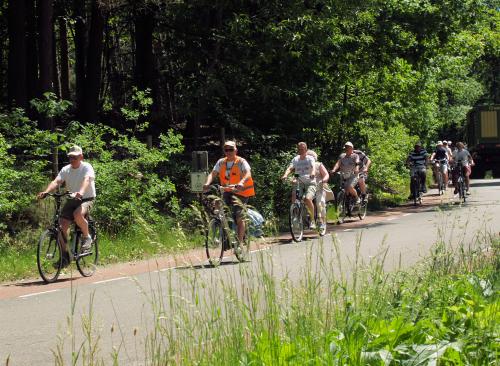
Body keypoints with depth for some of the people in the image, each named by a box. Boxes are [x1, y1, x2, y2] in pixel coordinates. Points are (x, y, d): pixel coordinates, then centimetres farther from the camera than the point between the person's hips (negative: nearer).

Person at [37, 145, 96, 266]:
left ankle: (87, 237, -10)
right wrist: (46, 192, -33)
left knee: (78, 214, -36)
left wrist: (81, 192, -53)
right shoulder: (66, 170, 2)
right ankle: (64, 255, 1)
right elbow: (56, 181, -12)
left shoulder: (87, 167, -12)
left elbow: (87, 180, -32)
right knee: (62, 226, -11)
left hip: (87, 199, -5)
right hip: (71, 200, 5)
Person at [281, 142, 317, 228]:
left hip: (310, 183, -3)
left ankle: (312, 219, -11)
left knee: (307, 199, -27)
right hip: (299, 183, 3)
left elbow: (313, 167, -20)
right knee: (294, 197, -22)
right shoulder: (295, 159, 7)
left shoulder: (310, 158, -1)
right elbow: (290, 168, -8)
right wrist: (285, 175, -30)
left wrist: (313, 173, -43)